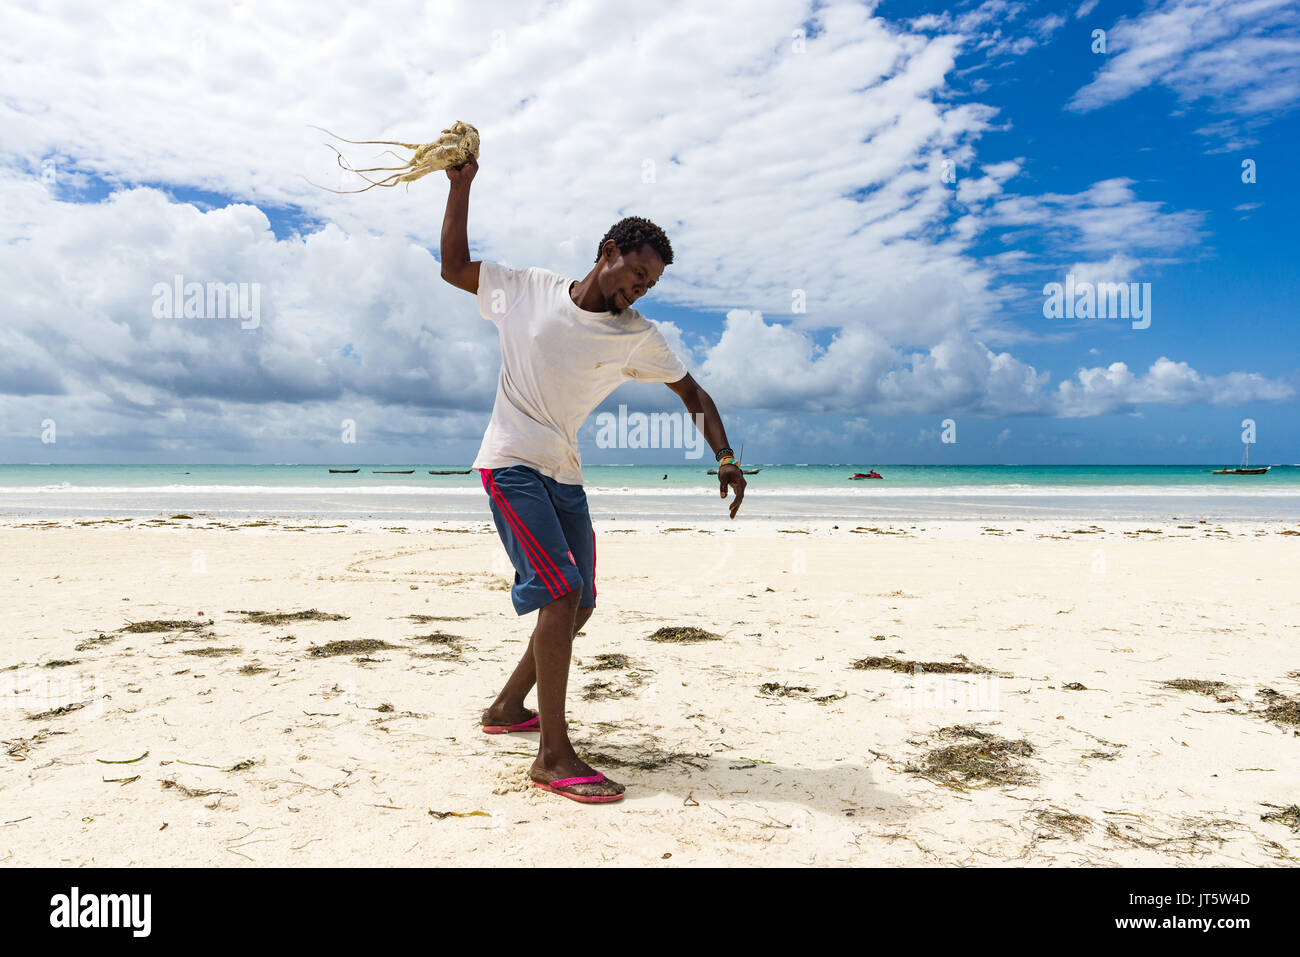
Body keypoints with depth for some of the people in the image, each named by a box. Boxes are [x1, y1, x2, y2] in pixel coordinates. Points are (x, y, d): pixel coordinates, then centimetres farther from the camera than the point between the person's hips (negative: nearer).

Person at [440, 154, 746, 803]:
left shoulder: (637, 338, 4)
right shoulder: (528, 291, -1)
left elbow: (691, 392, 10)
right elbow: (454, 267, 8)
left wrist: (725, 456, -3)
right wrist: (461, 185, 3)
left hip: (564, 477, 5)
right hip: (510, 465, -5)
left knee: (578, 606, 7)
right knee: (561, 593, -19)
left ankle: (508, 708, 30)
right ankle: (553, 756, -14)